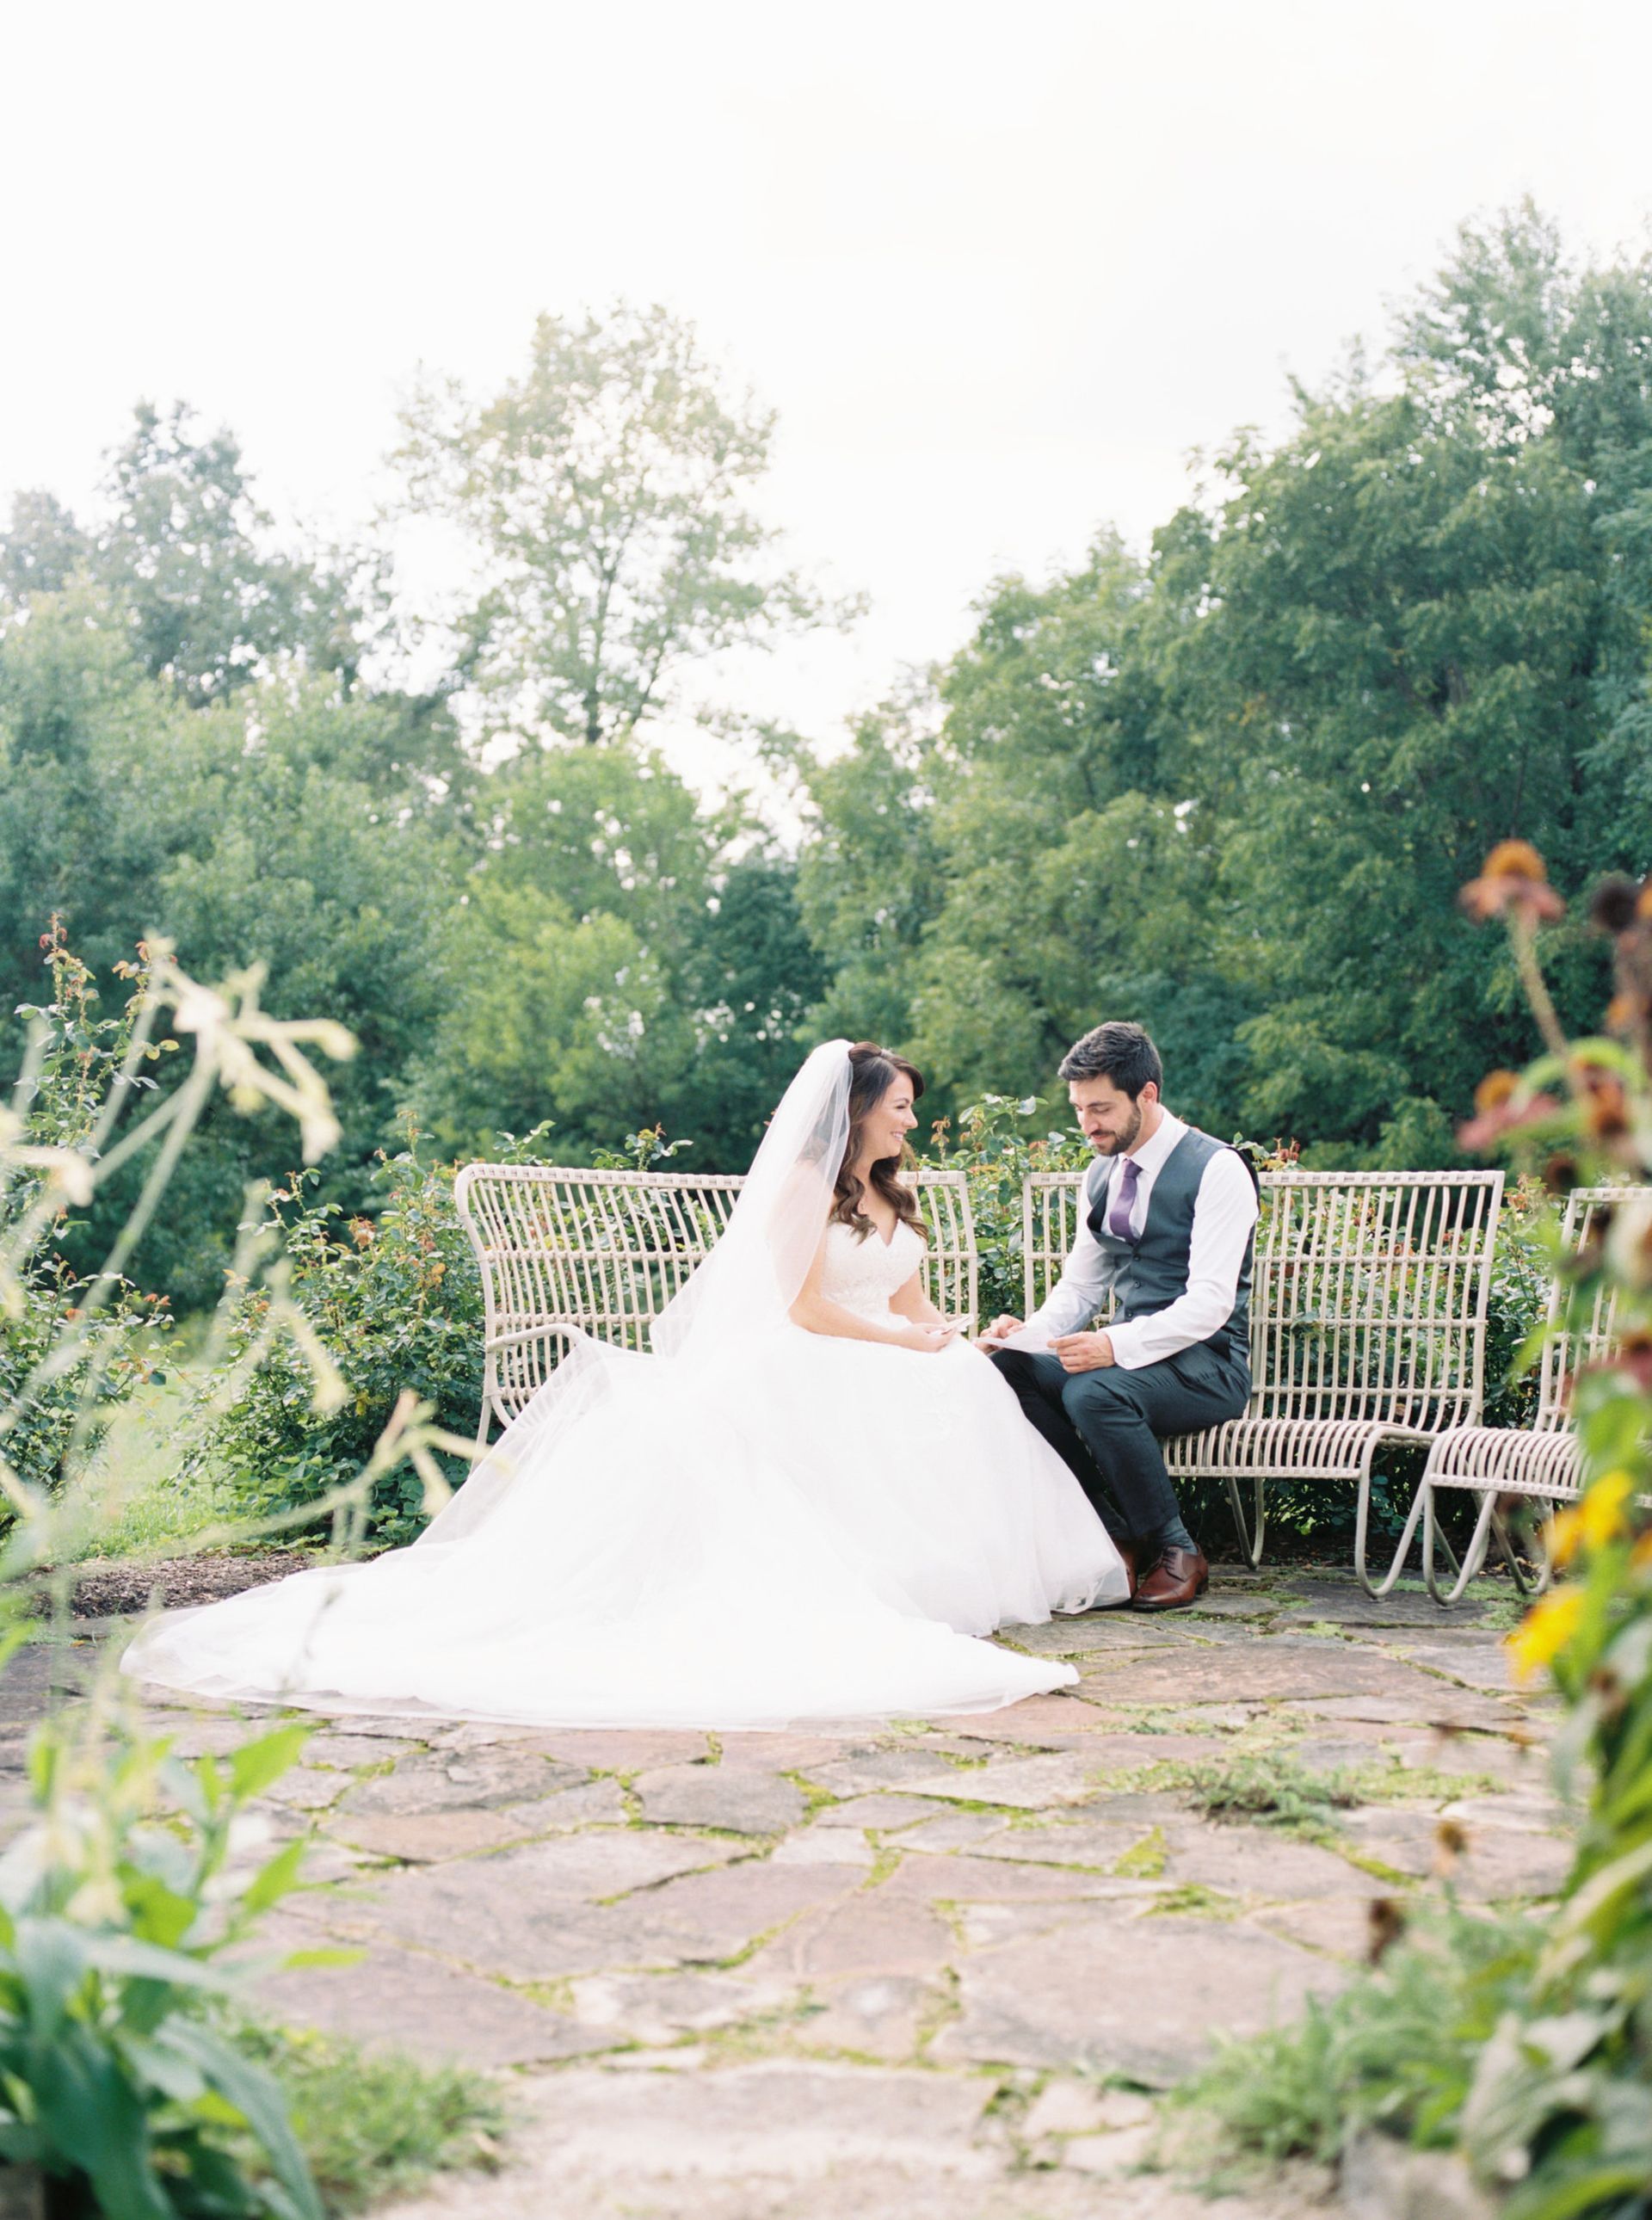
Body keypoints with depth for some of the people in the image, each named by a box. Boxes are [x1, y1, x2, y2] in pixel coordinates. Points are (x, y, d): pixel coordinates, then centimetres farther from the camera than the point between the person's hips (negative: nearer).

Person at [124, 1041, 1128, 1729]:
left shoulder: (893, 1197, 22)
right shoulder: (800, 1184, -4)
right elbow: (805, 1309, -11)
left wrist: (945, 1337, -4)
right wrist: (909, 1342, -10)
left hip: (886, 1368, 8)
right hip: (803, 1373, -8)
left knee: (968, 1393, -22)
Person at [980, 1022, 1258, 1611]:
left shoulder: (1217, 1170, -12)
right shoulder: (1101, 1175, 11)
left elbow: (1209, 1303, -21)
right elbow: (1079, 1287, 17)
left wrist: (1117, 1346, -34)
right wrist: (1028, 1332, -5)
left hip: (1205, 1364, -7)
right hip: (1128, 1355, 7)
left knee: (1095, 1392, -35)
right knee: (1008, 1369, -18)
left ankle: (1175, 1552, -12)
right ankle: (1114, 1538, -9)